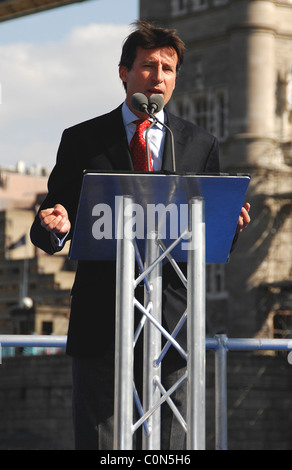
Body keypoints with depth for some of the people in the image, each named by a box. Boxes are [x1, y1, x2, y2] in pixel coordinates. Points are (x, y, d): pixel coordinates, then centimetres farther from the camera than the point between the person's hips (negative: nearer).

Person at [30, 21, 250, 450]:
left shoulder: (202, 145, 12)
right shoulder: (82, 141, 8)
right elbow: (46, 235, 7)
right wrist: (55, 226, -17)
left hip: (172, 317, 1)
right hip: (100, 319, -1)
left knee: (168, 445, 2)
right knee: (97, 442, 1)